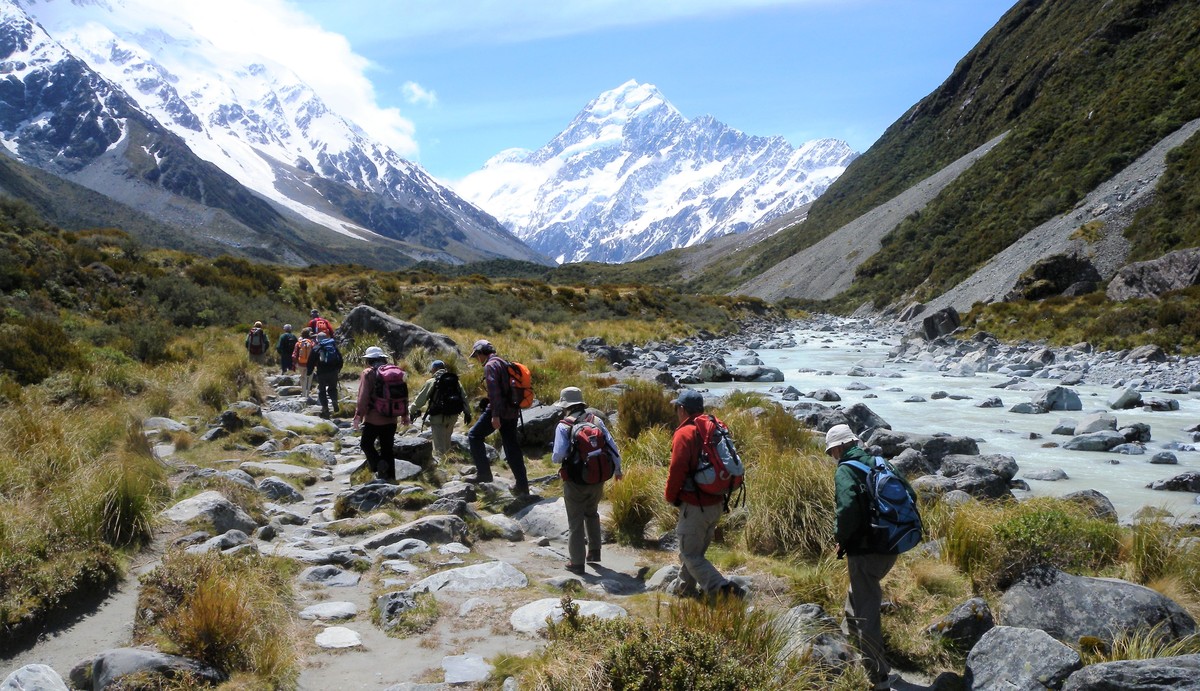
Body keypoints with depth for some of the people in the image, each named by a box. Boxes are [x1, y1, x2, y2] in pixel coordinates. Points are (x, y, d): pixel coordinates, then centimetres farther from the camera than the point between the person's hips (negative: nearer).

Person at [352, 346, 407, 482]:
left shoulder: (368, 373, -7)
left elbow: (363, 396, -15)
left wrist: (358, 415, -12)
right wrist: (405, 415, 18)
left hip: (373, 418, -5)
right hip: (391, 418, 5)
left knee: (366, 444, 10)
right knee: (388, 448, 12)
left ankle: (378, 465, -12)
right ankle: (390, 476, 12)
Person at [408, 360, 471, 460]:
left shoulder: (432, 382, -4)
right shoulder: (455, 380, 10)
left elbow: (420, 399, -1)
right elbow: (464, 397, 10)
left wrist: (411, 410, 10)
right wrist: (467, 413, 16)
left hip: (438, 416, -5)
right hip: (453, 416, 5)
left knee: (439, 445, -1)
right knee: (447, 440, 20)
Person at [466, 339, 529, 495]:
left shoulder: (490, 365, -9)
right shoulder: (504, 364, 20)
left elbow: (494, 391, -20)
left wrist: (495, 415, -24)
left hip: (499, 410, -9)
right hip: (512, 411, 9)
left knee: (474, 436, 1)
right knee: (512, 448, 10)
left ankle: (483, 473, -5)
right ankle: (522, 487, 13)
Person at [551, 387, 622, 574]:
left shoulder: (564, 426, -13)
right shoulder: (596, 420, -1)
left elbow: (558, 456, -20)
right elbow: (612, 446, 1)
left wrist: (554, 457, 4)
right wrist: (617, 469, 14)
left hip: (575, 481, -4)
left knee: (575, 521, 8)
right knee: (592, 513, 28)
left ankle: (577, 562, 14)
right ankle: (594, 552, 32)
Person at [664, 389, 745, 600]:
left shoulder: (685, 433, -16)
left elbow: (677, 470, -20)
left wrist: (670, 496, -4)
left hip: (695, 505, -8)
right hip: (717, 503, 8)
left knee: (691, 555, 0)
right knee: (697, 549, 23)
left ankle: (722, 588, -15)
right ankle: (687, 587, 35)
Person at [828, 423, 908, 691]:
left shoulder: (845, 470, -13)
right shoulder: (879, 463, 8)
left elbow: (848, 508, -28)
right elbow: (909, 495, 13)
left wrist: (842, 540, -12)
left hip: (865, 550, -8)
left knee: (867, 611, 0)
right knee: (860, 588, 32)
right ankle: (850, 633, 51)